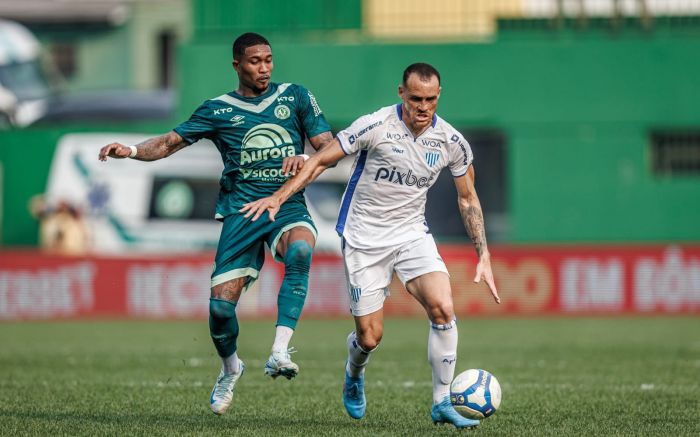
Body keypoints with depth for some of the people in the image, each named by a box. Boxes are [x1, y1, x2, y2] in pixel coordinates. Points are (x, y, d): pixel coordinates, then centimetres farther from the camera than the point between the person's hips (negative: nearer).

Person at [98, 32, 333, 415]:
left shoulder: (295, 97, 11)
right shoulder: (218, 110, 10)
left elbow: (329, 147, 8)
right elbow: (170, 143, 10)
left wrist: (305, 158, -14)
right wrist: (131, 150, -8)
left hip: (288, 207, -1)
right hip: (241, 211, 1)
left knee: (300, 250, -37)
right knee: (221, 301, -9)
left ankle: (279, 353, -36)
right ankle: (230, 369, 24)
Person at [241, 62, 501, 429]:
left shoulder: (451, 142, -5)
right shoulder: (375, 127, -16)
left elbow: (467, 198, 8)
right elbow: (321, 160, -8)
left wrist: (483, 255, 3)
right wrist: (279, 197, -17)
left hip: (412, 234, 3)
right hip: (364, 239, -3)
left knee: (443, 309, -21)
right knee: (370, 338, -3)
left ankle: (441, 404, -8)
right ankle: (354, 375, 35)